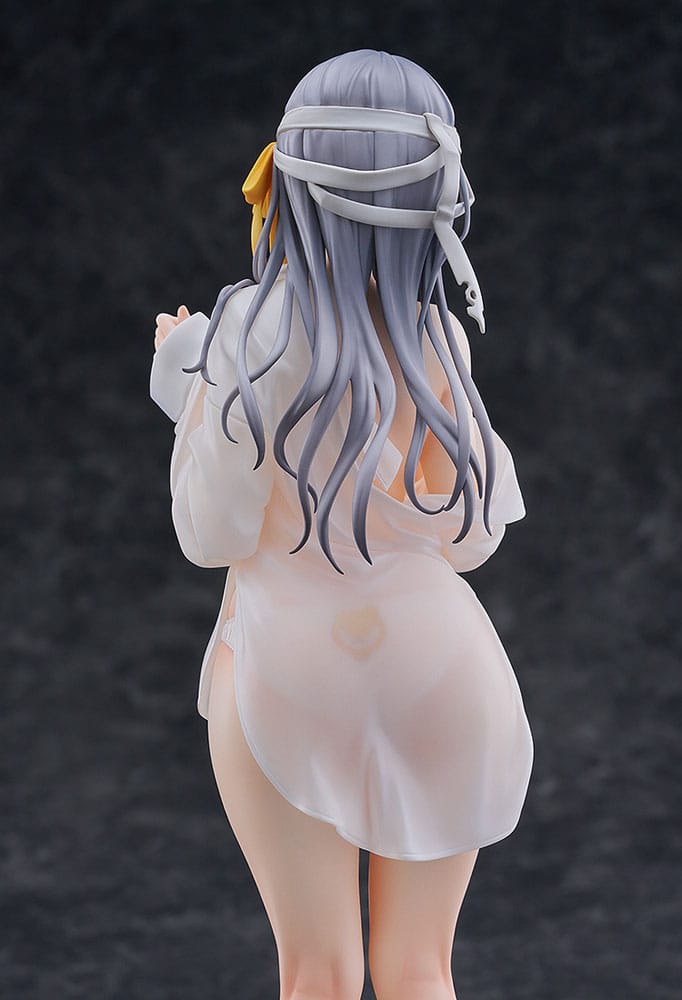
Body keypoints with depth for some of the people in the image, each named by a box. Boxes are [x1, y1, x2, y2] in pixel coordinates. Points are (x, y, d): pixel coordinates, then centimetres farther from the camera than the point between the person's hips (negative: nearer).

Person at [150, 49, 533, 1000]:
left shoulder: (251, 335, -16)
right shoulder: (442, 338, -9)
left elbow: (213, 535, -10)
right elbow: (474, 530, -1)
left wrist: (188, 381, 4)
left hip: (285, 673, -2)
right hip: (440, 672, 2)